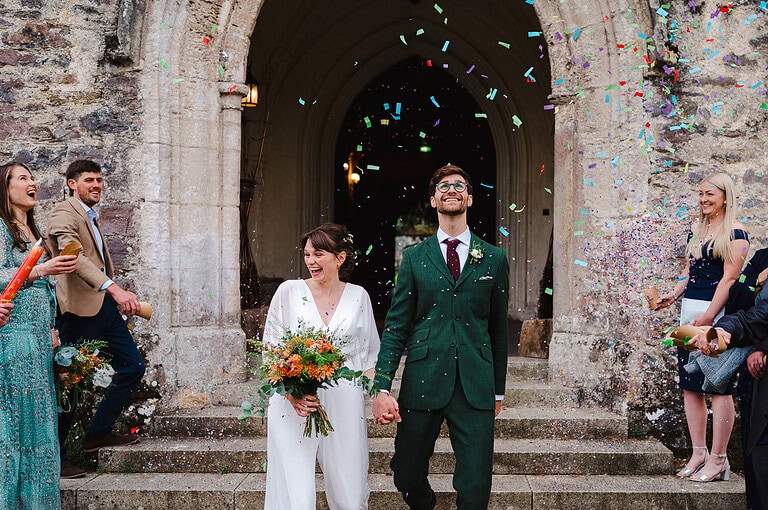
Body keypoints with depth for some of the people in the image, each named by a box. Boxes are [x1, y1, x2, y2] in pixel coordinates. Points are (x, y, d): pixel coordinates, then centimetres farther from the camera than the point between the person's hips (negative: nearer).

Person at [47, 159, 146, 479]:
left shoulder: (91, 217, 21)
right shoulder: (64, 214, -10)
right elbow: (74, 256, -28)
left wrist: (116, 296, 21)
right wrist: (114, 288, -39)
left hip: (105, 306, 9)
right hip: (80, 308, -9)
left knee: (132, 367, 10)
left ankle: (98, 433, 22)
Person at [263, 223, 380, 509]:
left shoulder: (358, 296, 7)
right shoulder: (288, 291, 3)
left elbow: (369, 354, 13)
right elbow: (270, 348, 3)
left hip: (344, 405, 1)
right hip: (292, 404, -1)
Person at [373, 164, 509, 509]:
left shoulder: (494, 258, 9)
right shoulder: (414, 257, 8)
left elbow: (498, 328, 13)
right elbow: (395, 326, 4)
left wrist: (498, 390, 14)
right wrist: (382, 388, -6)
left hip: (475, 388, 0)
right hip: (423, 383, 0)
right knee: (407, 477, 7)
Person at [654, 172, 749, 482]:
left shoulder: (734, 234, -8)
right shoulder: (696, 231, 15)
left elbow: (729, 278, -13)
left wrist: (708, 317, -19)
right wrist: (674, 295, 5)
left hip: (717, 314, -8)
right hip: (690, 313, 8)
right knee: (690, 385, 9)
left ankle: (717, 459, 2)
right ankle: (698, 453, 17)